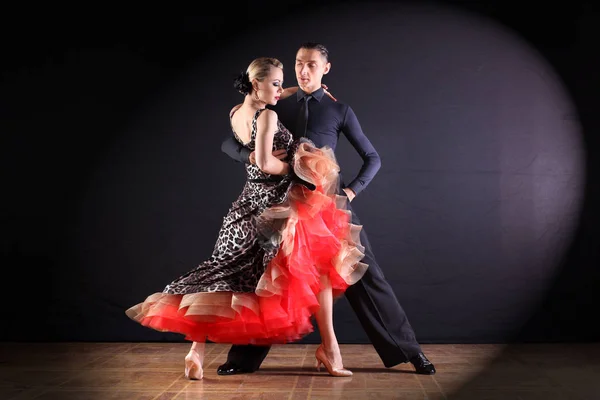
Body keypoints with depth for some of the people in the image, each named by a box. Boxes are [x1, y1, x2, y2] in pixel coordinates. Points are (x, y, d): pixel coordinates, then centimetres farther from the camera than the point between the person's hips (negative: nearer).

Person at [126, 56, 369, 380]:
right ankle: (329, 347, 8)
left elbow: (264, 98, 30)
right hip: (278, 204, -7)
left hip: (249, 204, 7)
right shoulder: (267, 117, -15)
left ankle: (197, 349, -6)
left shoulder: (235, 114, 10)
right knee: (319, 265, 7)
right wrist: (296, 168, -7)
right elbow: (265, 164, -23)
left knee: (228, 273, 5)